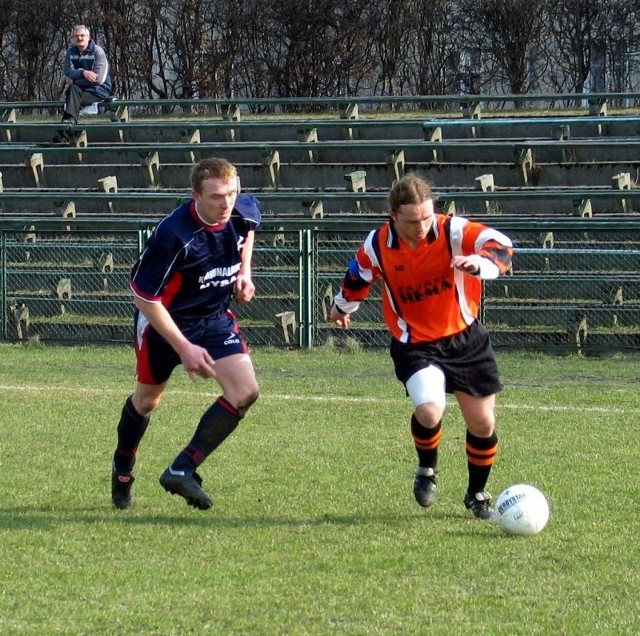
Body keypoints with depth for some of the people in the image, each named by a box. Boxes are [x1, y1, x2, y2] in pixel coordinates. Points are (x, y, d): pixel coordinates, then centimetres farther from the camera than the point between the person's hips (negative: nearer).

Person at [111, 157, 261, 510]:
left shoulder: (244, 212, -16)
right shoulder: (173, 236, -34)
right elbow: (145, 297, -26)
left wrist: (244, 270, 1)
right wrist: (184, 348, -26)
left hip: (215, 318, 4)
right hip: (164, 321, -4)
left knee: (245, 392, -15)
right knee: (147, 399, 16)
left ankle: (183, 470, -9)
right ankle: (122, 471, 45)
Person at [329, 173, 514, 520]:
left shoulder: (453, 231, -18)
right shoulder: (377, 245, -12)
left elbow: (500, 245, -31)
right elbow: (358, 276, 11)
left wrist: (479, 263, -53)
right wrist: (342, 306, 29)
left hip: (465, 338, 1)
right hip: (415, 345, -1)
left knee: (483, 424, 5)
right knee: (429, 411, -26)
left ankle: (477, 494, 32)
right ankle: (427, 470, 8)